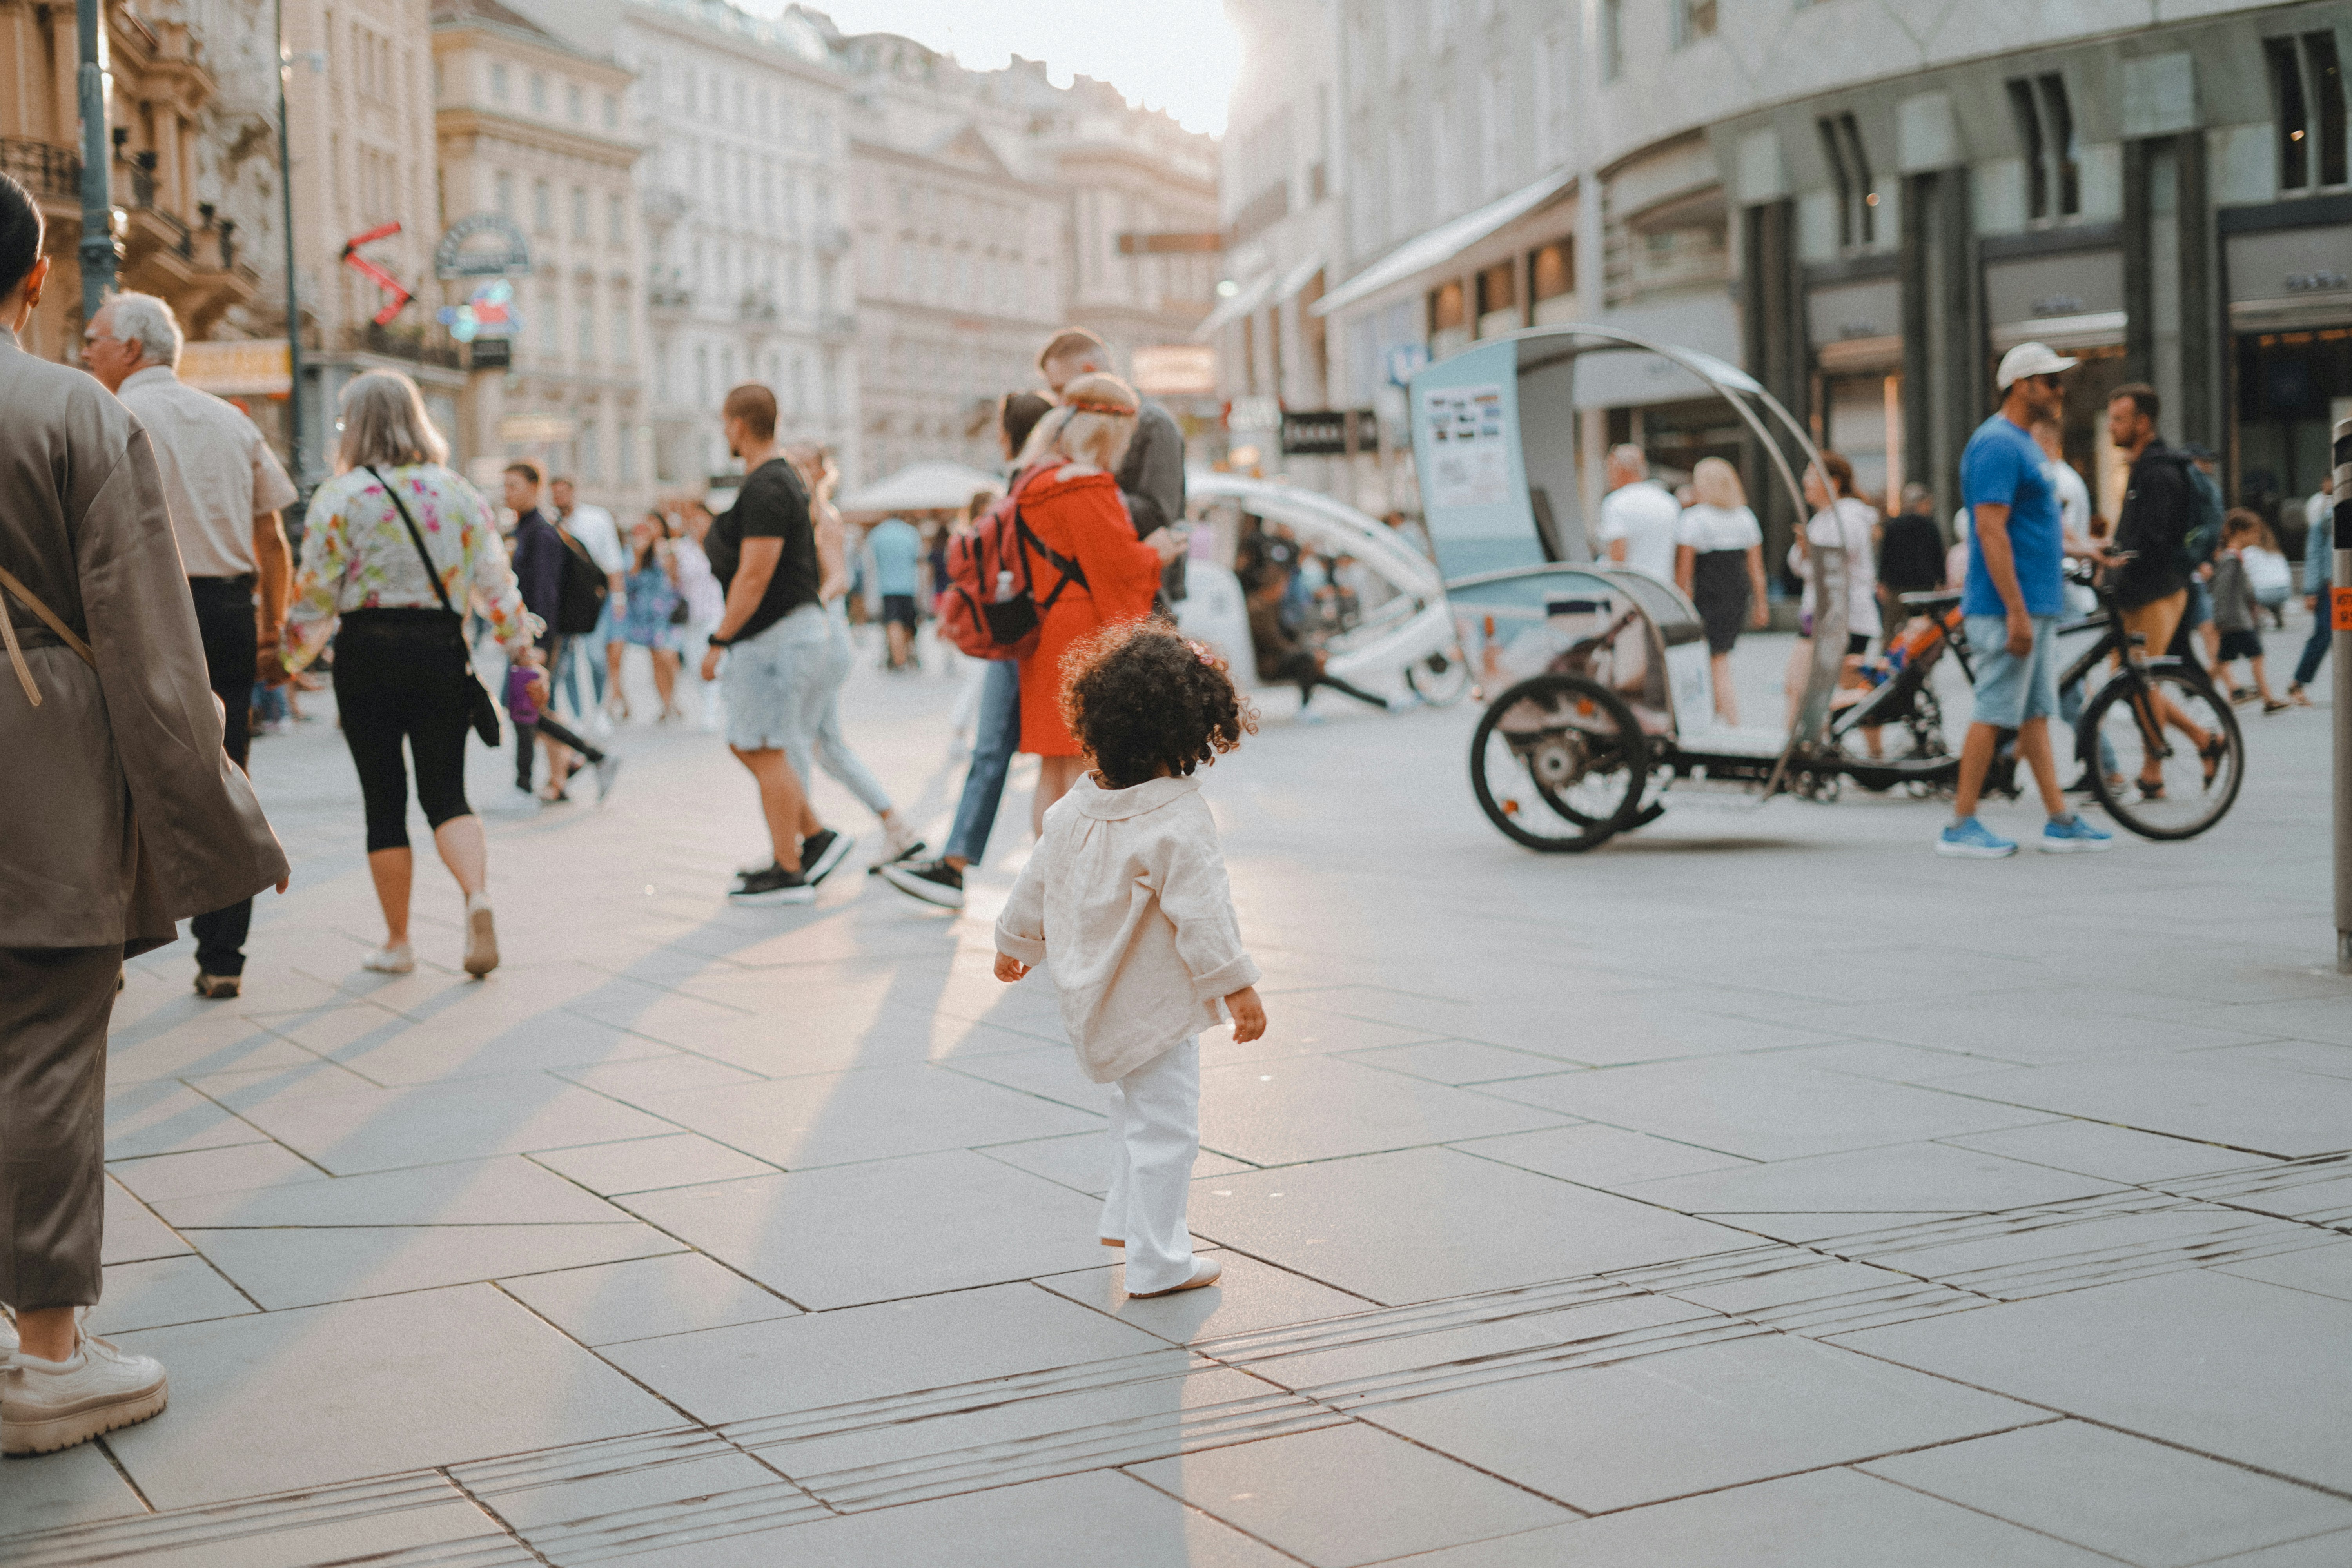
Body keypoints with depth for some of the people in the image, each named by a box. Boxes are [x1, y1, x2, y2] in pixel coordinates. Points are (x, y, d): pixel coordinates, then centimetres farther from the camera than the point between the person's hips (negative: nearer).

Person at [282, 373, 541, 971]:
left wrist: (296, 652, 13)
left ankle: (397, 941, 13)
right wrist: (524, 650, 16)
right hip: (441, 647, 3)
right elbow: (496, 581, 6)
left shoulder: (340, 496, -3)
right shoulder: (456, 491, 6)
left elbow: (315, 592, -3)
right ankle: (478, 897, -20)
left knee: (384, 799, 6)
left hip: (368, 652, -2)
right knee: (446, 792, 7)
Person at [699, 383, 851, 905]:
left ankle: (788, 874, 1)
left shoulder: (764, 490, -18)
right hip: (791, 629, 10)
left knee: (765, 751, -4)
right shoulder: (784, 479, 15)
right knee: (747, 745, 15)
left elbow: (754, 576, -22)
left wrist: (719, 640, -18)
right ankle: (817, 838, 15)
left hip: (776, 635, -10)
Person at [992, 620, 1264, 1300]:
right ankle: (1156, 1262, 6)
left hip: (1093, 1002, 8)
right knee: (1164, 1127, 1)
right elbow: (1203, 914, -23)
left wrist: (1016, 944, 29)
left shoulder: (1077, 807, 1)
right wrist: (1240, 989, -16)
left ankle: (1126, 1217, 41)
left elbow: (1037, 882, 12)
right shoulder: (1180, 823, -22)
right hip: (1156, 1006, -8)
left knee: (1137, 1106, 28)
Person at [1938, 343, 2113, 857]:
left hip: (2036, 607, 10)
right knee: (1994, 714, -6)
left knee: (2036, 714, 11)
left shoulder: (2024, 443, 17)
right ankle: (1961, 826, -1)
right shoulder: (1998, 444, -15)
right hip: (2008, 608, -10)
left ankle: (2060, 822, 14)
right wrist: (2017, 612, -24)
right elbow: (1991, 530, -22)